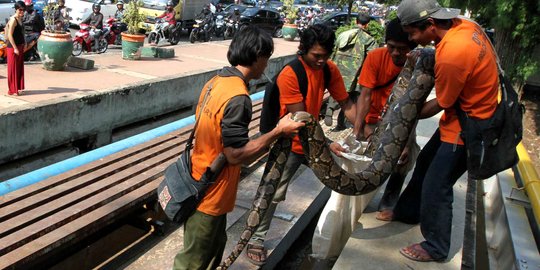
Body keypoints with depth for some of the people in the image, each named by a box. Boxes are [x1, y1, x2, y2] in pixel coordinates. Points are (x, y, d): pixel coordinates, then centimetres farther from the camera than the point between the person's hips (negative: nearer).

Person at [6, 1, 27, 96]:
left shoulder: (20, 19, 11)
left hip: (20, 47, 9)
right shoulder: (13, 20, -15)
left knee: (20, 68, 14)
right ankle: (12, 90, 8)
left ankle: (18, 88, 24)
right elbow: (10, 35, -19)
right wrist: (15, 48, -20)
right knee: (13, 68, -1)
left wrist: (24, 44, 11)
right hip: (13, 48, -9)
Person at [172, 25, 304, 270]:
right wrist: (279, 131, -20)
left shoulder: (216, 81, 3)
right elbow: (236, 155, -26)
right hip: (209, 193, -9)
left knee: (214, 246, 25)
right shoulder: (237, 97, -27)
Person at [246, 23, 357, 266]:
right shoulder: (289, 75, -24)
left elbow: (346, 104, -1)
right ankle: (256, 240, 13)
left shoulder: (330, 69, -5)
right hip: (291, 143, -6)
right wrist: (326, 144, -28)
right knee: (273, 194, -3)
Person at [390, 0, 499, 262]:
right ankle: (408, 211, 43)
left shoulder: (452, 55, -33)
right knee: (425, 163, 22)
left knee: (436, 186, 2)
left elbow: (441, 104, -19)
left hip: (466, 129, -9)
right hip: (462, 116, 10)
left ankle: (435, 247, 22)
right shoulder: (464, 24, -7)